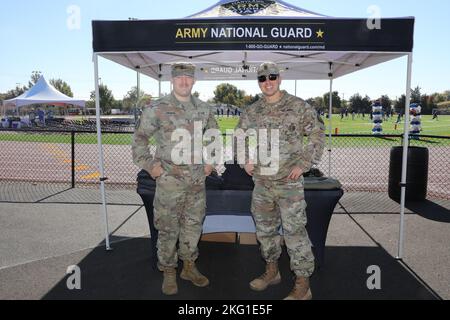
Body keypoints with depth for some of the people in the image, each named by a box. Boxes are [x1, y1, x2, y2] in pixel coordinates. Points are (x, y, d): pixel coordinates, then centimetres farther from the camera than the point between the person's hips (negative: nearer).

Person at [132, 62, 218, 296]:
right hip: (169, 180, -4)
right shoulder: (157, 109, -6)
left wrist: (210, 162, 13)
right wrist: (149, 165, -6)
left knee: (193, 225, 14)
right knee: (168, 228, 5)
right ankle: (168, 273, 22)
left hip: (197, 180, 4)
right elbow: (139, 139, -1)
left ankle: (189, 266, 32)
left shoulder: (203, 109, 7)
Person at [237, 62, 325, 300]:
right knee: (265, 228, 15)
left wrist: (303, 164, -10)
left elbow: (317, 135, -2)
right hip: (261, 182, 5)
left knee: (294, 230, -3)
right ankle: (272, 271, 35)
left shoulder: (298, 107, -5)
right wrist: (245, 160, 4)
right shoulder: (251, 112, 7)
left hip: (289, 182, -5)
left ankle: (302, 285, 12)